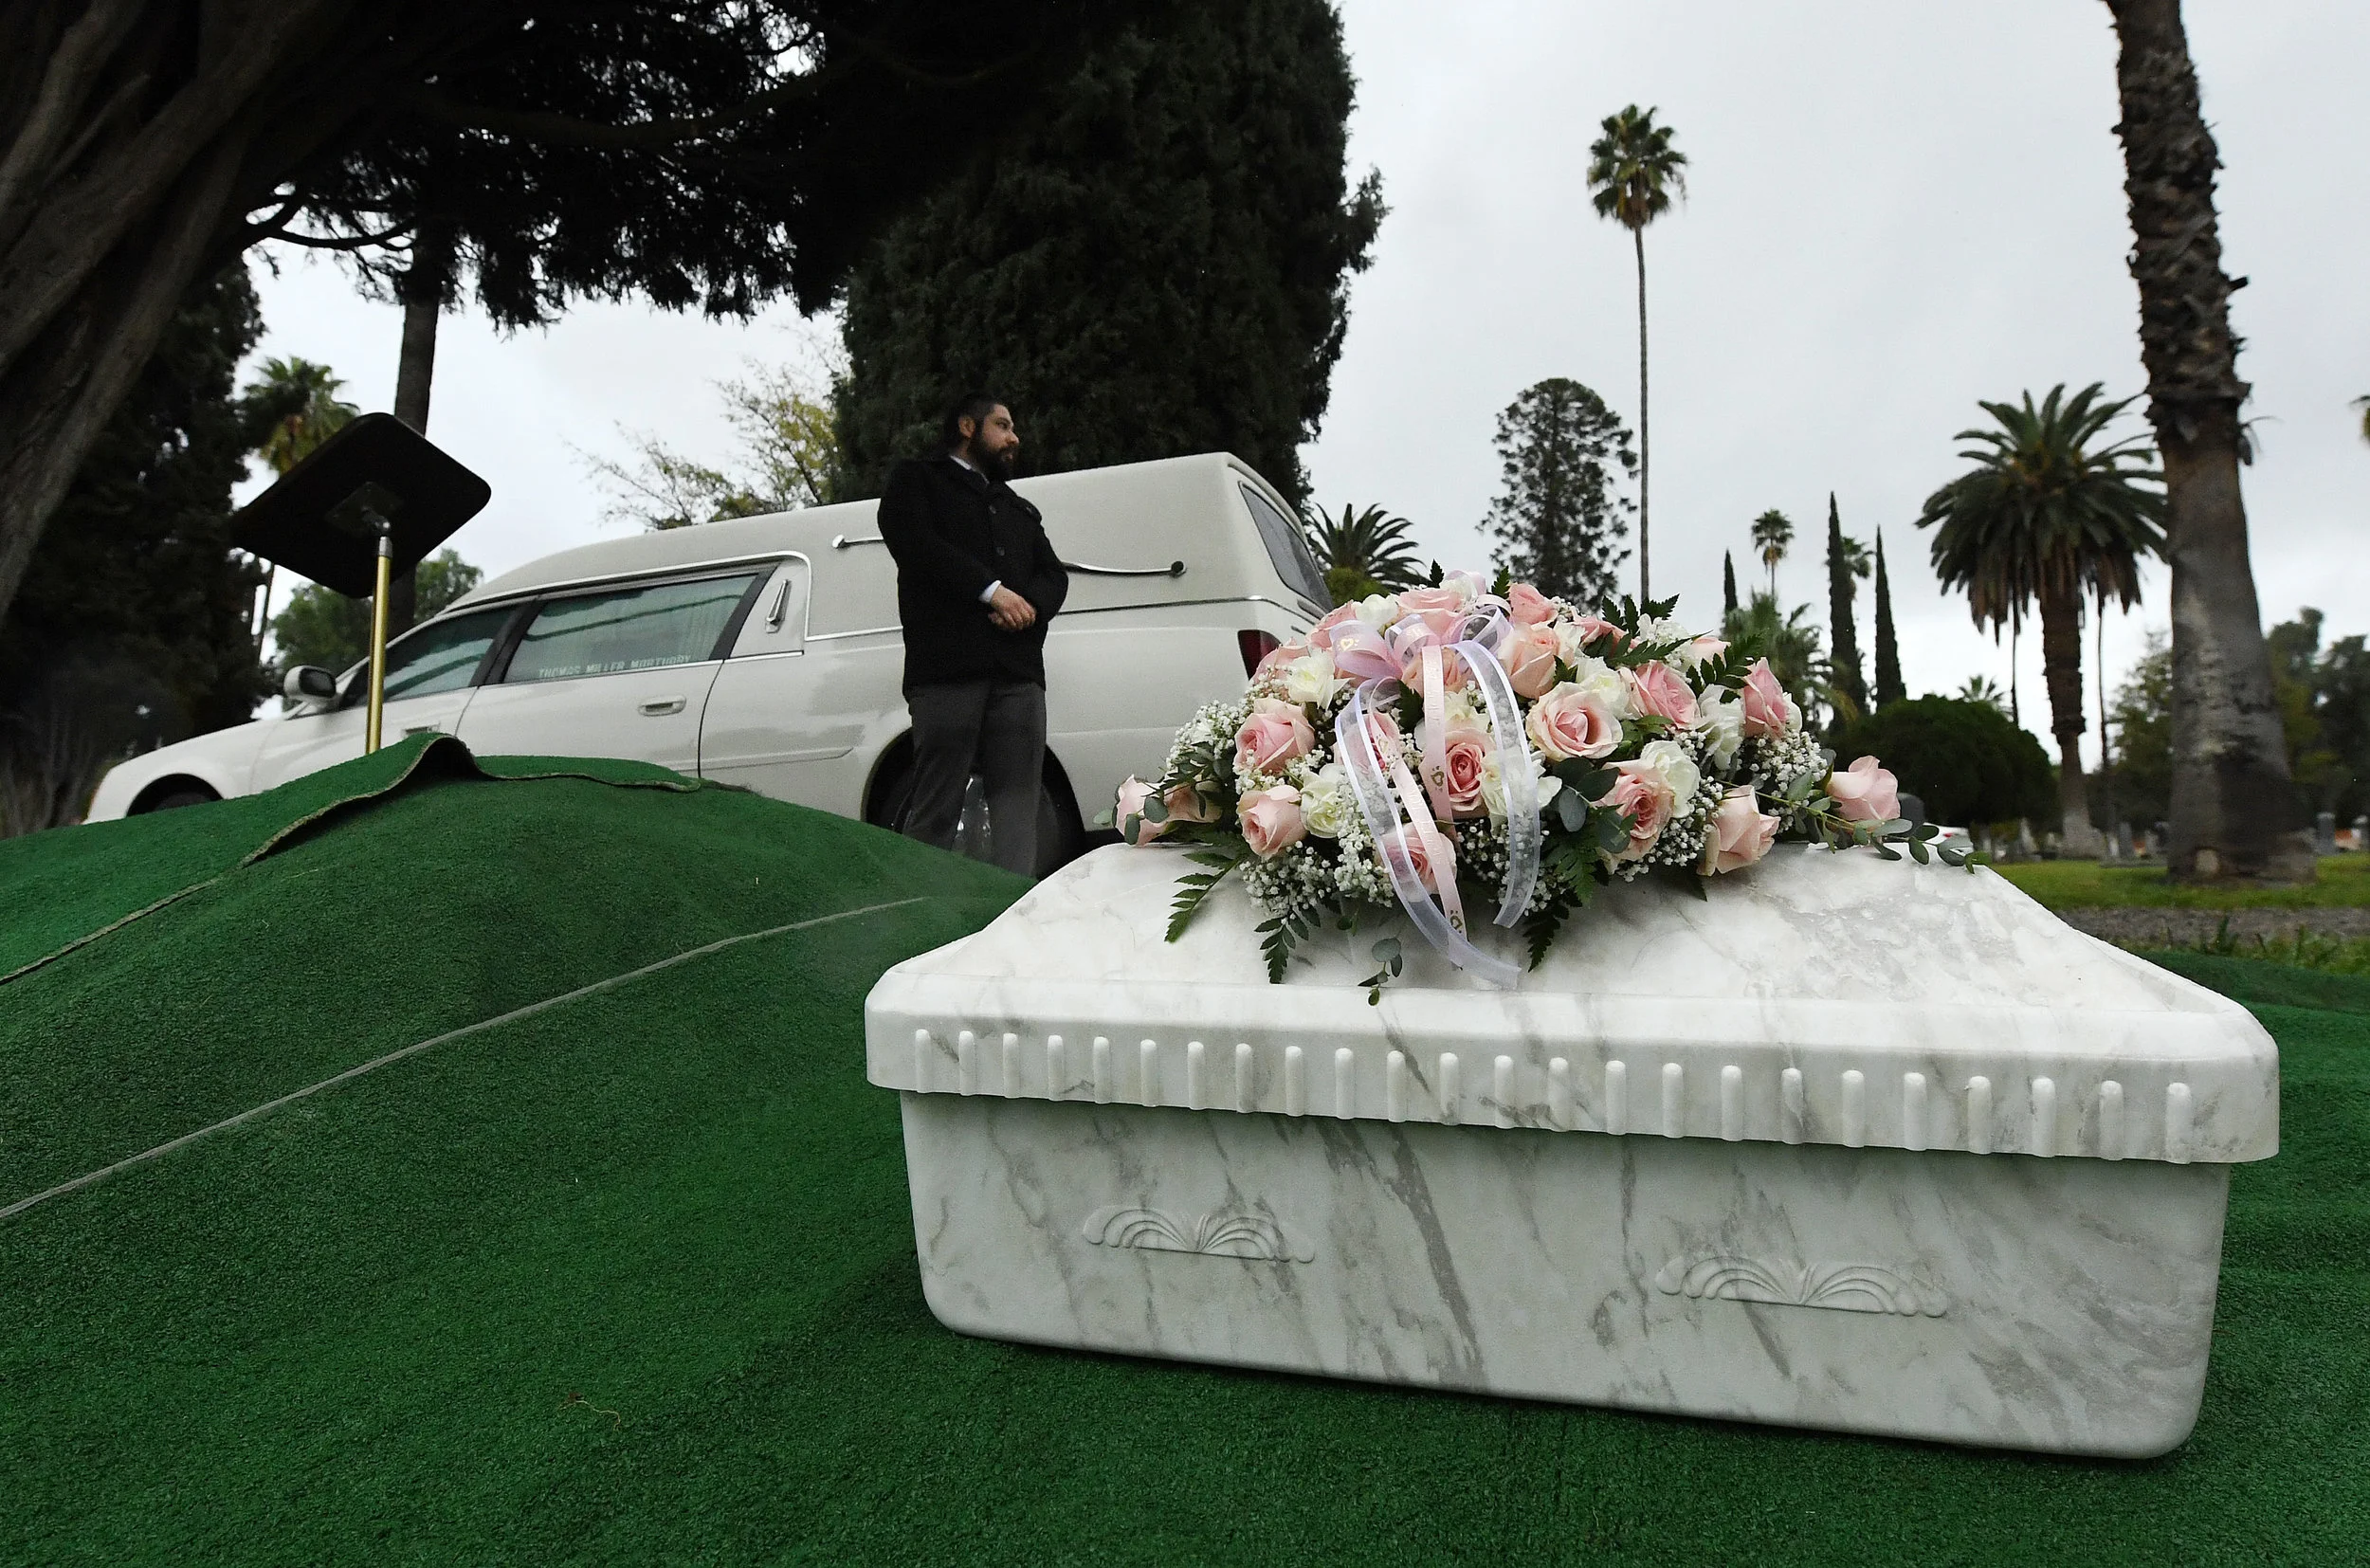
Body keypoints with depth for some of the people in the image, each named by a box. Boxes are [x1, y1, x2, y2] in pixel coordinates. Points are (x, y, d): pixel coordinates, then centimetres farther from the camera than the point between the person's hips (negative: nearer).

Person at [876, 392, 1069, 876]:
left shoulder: (1020, 510, 34)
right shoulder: (917, 481, 18)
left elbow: (1054, 576, 20)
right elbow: (916, 543, -2)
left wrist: (1027, 605, -3)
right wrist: (992, 590, -11)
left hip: (1019, 674, 5)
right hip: (947, 669, -5)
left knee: (1018, 814, -6)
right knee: (934, 813, -8)